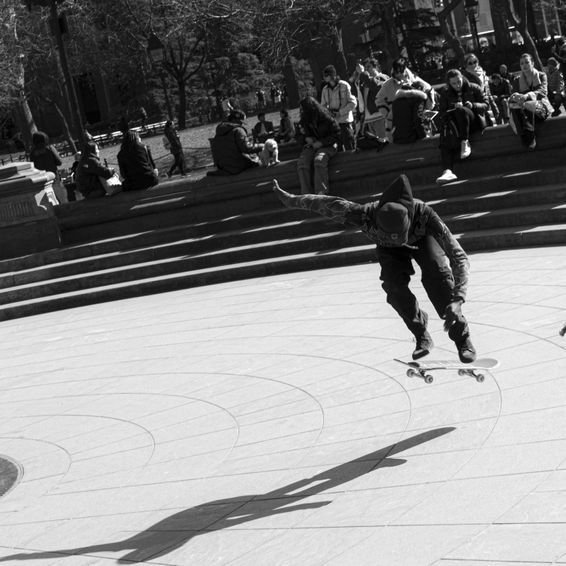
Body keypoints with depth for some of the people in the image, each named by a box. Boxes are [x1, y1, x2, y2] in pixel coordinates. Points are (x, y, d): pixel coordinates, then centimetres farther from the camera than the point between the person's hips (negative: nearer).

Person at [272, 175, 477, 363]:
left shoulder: (424, 213, -46)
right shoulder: (366, 215, -42)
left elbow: (458, 256, -45)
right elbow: (331, 204, -24)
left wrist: (457, 299, -57)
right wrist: (291, 200, -10)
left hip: (422, 239, -1)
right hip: (389, 250, 1)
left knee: (436, 273, -29)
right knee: (393, 285, -26)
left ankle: (462, 337, -15)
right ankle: (422, 336, -4)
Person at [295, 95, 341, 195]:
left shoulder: (327, 119, -8)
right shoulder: (303, 121, 9)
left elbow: (336, 136, -6)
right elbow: (299, 138, 18)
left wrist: (321, 143, -16)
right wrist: (306, 139, -6)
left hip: (327, 146, -5)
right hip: (310, 147, 5)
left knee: (319, 159, -37)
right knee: (302, 162, -26)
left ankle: (321, 193, -38)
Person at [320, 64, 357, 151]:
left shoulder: (344, 86, -5)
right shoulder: (325, 89, 8)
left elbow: (352, 103, -6)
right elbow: (323, 105, 15)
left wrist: (340, 112, -14)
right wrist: (328, 112, -6)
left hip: (345, 120, -4)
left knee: (349, 147, -3)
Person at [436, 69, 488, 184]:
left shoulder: (473, 88, 6)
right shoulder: (445, 93, 10)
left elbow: (485, 105, 4)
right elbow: (442, 113, 3)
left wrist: (473, 105, -17)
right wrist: (453, 108, -17)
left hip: (475, 121, -2)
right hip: (456, 124, 2)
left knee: (462, 111, -34)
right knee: (446, 138, -31)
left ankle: (465, 143, -29)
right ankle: (447, 171, -45)